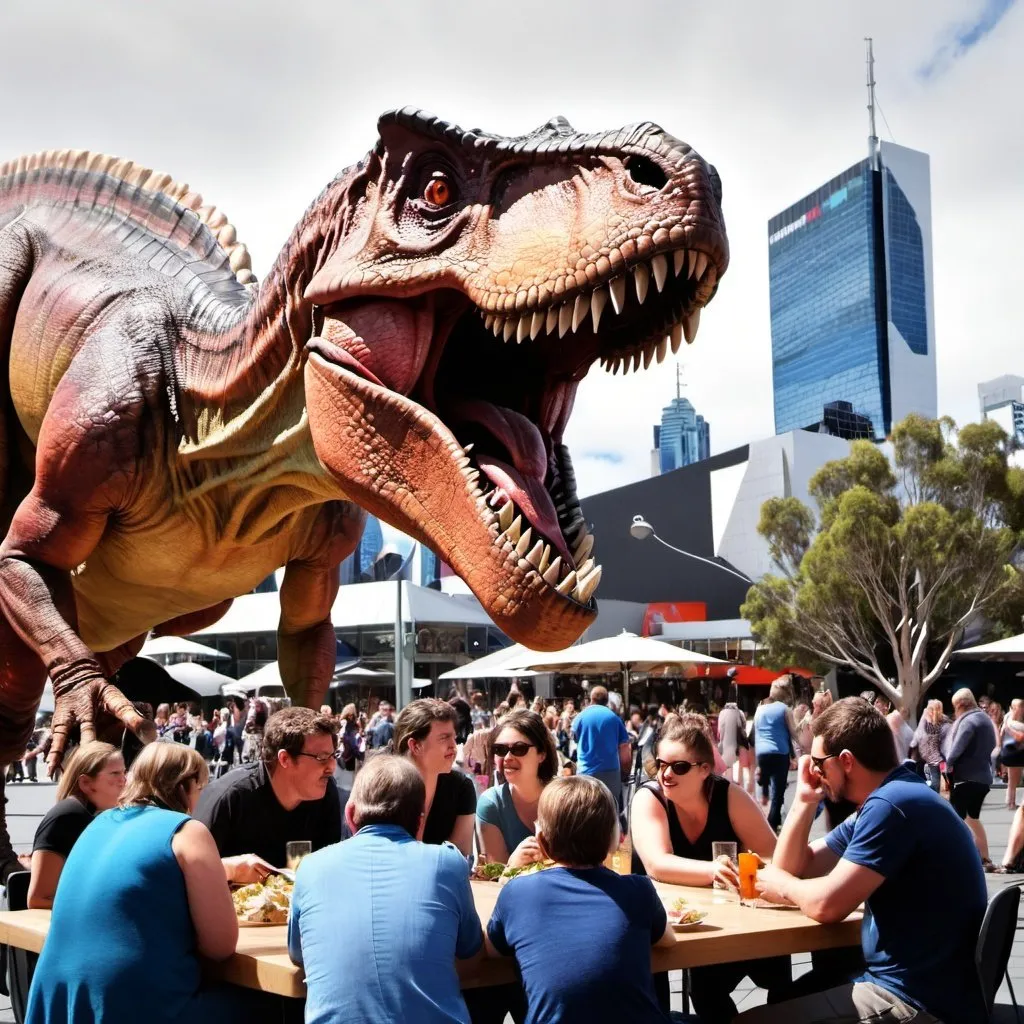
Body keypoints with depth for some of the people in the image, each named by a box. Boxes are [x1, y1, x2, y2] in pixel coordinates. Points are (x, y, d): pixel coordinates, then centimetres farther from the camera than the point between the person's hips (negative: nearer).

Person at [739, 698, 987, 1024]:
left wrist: (782, 886, -4)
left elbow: (826, 904, -24)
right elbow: (792, 867, 18)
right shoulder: (884, 801, 14)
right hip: (903, 979, 11)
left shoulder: (891, 804, -20)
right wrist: (805, 799, 5)